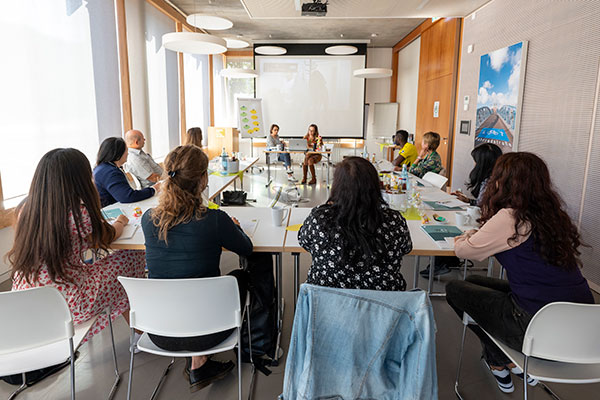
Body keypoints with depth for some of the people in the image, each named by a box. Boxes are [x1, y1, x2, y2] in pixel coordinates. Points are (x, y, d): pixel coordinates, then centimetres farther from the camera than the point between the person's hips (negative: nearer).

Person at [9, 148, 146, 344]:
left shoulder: (26, 209, -3)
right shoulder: (79, 213, -21)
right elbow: (106, 237, -1)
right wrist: (120, 223, 20)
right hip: (67, 306, -7)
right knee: (132, 257, 8)